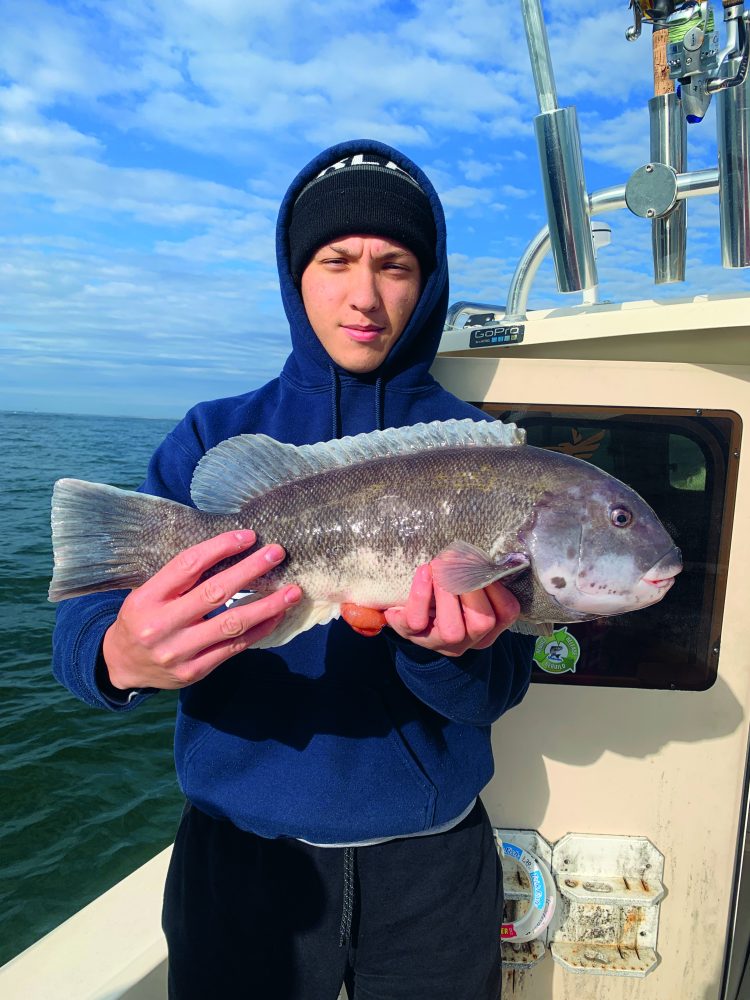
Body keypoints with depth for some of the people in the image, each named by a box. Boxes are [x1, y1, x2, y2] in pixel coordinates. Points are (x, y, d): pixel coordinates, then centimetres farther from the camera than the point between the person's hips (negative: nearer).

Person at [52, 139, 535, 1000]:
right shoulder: (215, 438, -5)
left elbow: (498, 688, -10)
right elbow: (84, 622, -14)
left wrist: (444, 648, -32)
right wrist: (122, 656, -36)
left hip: (428, 852, 1)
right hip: (241, 844, 0)